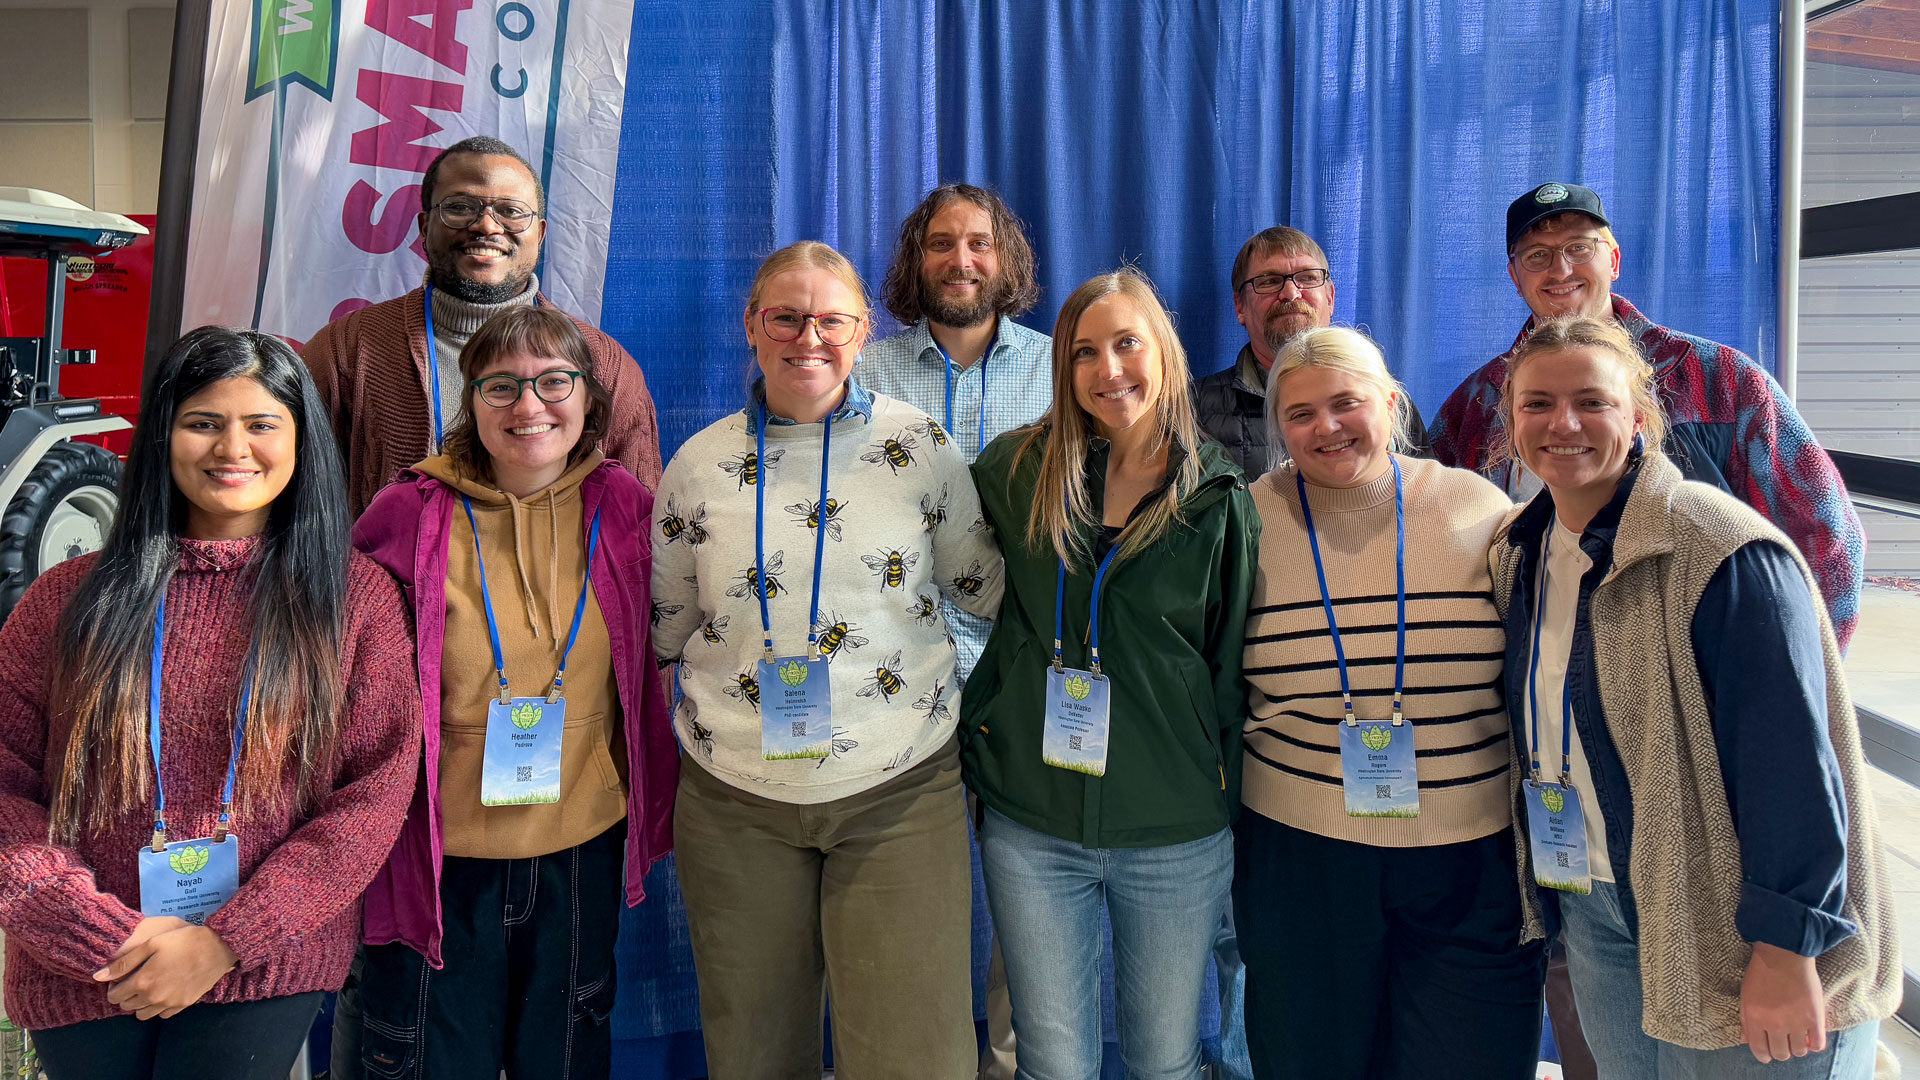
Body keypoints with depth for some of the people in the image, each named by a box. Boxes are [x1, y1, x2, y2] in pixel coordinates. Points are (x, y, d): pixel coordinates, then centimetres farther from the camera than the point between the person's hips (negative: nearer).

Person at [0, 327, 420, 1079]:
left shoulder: (355, 596, -2)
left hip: (264, 968, -1)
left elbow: (379, 785, -7)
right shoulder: (73, 597, 3)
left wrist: (228, 941, -12)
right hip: (80, 977, 2)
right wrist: (106, 938, -11)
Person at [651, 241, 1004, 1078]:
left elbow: (982, 581, 10)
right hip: (735, 799, 2)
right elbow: (666, 629, 14)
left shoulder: (920, 445, -1)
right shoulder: (698, 465, 3)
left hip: (901, 791, -1)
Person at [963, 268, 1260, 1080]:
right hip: (1030, 829, 1)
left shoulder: (1220, 501, -3)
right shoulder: (1015, 469, 0)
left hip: (1177, 838, 0)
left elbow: (1236, 669, 2)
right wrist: (972, 734, 9)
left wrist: (1234, 805, 2)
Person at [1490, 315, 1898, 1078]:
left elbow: (1791, 759, -21)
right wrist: (1550, 894, 13)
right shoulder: (1520, 555, 4)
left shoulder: (1718, 548, -19)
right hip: (1592, 916, 7)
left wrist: (1785, 948, -21)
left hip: (1725, 931, -7)